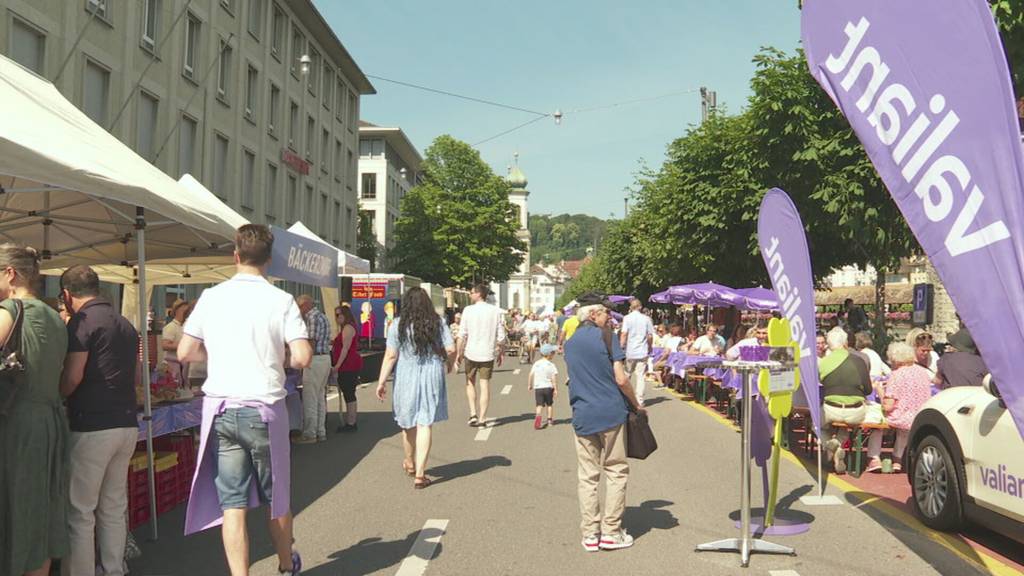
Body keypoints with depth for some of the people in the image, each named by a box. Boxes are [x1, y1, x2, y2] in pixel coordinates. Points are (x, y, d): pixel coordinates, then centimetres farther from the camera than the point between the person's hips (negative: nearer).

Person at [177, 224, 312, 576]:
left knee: (232, 504, 6)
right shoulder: (281, 300, -7)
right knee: (275, 496, 17)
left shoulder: (211, 297, 0)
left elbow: (185, 352, 3)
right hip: (264, 409, -1)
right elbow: (302, 358, -14)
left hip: (220, 408, 1)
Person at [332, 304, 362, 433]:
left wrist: (337, 365, -17)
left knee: (349, 394, -7)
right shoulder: (346, 328, 22)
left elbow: (345, 348, -17)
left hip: (349, 366, -10)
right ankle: (350, 422, 17)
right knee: (349, 394, 12)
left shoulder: (348, 327, -11)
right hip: (348, 366, 10)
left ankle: (350, 423, -5)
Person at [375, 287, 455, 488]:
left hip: (406, 377, 0)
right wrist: (449, 364, 17)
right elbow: (451, 349, -4)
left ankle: (410, 464, 37)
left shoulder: (398, 325, -5)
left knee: (407, 422, 17)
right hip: (431, 376, 0)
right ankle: (419, 474, 1)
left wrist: (382, 382, -2)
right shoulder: (438, 323, 0)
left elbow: (390, 356, -7)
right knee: (424, 424, 2)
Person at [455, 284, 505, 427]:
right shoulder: (495, 311, -1)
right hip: (488, 354, 1)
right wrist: (500, 352, 12)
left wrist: (459, 352, 3)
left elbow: (462, 335, -6)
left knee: (470, 383, 16)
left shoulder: (468, 310, -7)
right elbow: (501, 336, -1)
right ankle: (482, 418, 9)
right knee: (485, 385, 7)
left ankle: (473, 413, 6)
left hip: (471, 352, -1)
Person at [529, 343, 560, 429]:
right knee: (550, 404, 16)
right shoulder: (551, 365, -8)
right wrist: (555, 388, -10)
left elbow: (531, 375, 0)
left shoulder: (536, 364, 3)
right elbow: (554, 377, -13)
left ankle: (538, 415, -27)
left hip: (538, 387, 2)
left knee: (539, 405, 1)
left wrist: (529, 385, 13)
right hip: (548, 387, -2)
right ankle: (550, 420, 23)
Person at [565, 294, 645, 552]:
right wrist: (636, 404, 4)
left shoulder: (570, 344, 12)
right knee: (616, 471, 7)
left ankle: (590, 534, 11)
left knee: (587, 476, 8)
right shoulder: (605, 336, -5)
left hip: (582, 416, 5)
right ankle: (611, 532, 8)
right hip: (611, 412, -4)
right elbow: (620, 379, -9)